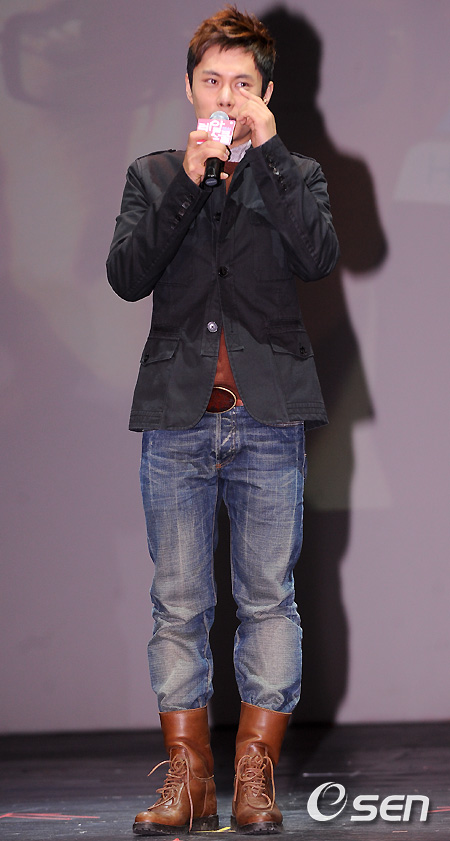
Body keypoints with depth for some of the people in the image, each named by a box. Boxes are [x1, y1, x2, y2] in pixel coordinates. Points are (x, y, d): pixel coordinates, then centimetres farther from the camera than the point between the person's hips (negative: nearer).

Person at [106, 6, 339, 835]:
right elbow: (126, 276, -3)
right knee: (178, 604, 1)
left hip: (268, 420, -1)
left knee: (268, 598, 0)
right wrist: (189, 181, -10)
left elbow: (320, 257, -11)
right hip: (178, 418, 1)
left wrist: (264, 154, -10)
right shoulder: (152, 176, 13)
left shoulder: (295, 175, 10)